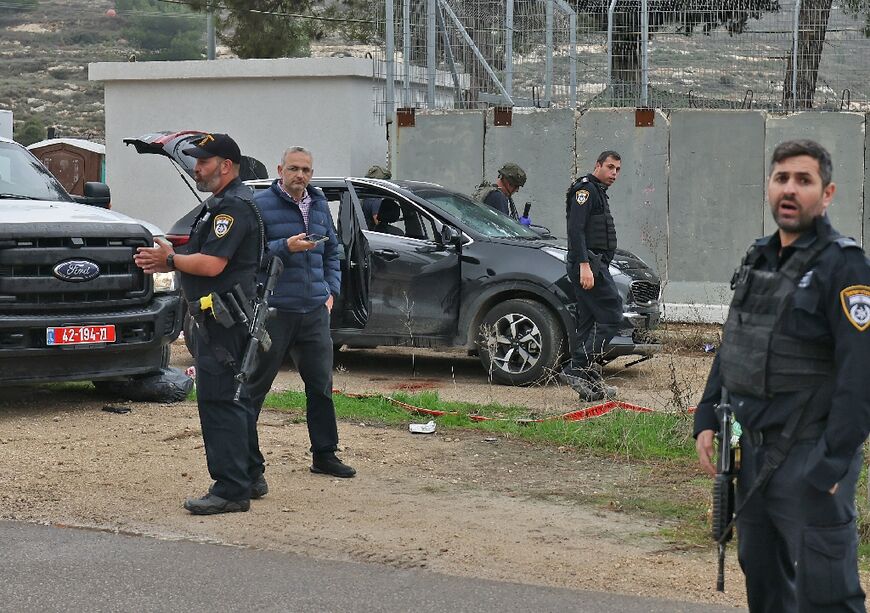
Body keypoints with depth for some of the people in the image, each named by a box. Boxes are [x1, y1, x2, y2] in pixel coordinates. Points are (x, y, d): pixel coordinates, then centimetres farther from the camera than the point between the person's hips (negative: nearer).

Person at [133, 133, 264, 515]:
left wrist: (170, 260, -8)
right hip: (223, 315, 11)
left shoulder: (233, 206, -15)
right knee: (235, 400, 16)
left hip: (223, 319, -11)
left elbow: (211, 264, -23)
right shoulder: (222, 204, 20)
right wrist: (170, 260, 8)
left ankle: (231, 489, -11)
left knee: (218, 400, -12)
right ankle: (249, 479, 25)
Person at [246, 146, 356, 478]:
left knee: (321, 385, 10)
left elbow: (332, 252, 23)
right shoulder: (261, 204, -5)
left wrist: (331, 290, 12)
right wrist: (286, 247, -22)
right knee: (255, 385, 1)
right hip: (274, 311, -6)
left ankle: (325, 453, 21)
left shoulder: (319, 205, 15)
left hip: (314, 312, 6)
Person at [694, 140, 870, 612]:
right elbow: (730, 349, 19)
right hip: (753, 454, 8)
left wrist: (831, 467, -22)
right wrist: (706, 421, 10)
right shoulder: (758, 260, 12)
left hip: (810, 462, -8)